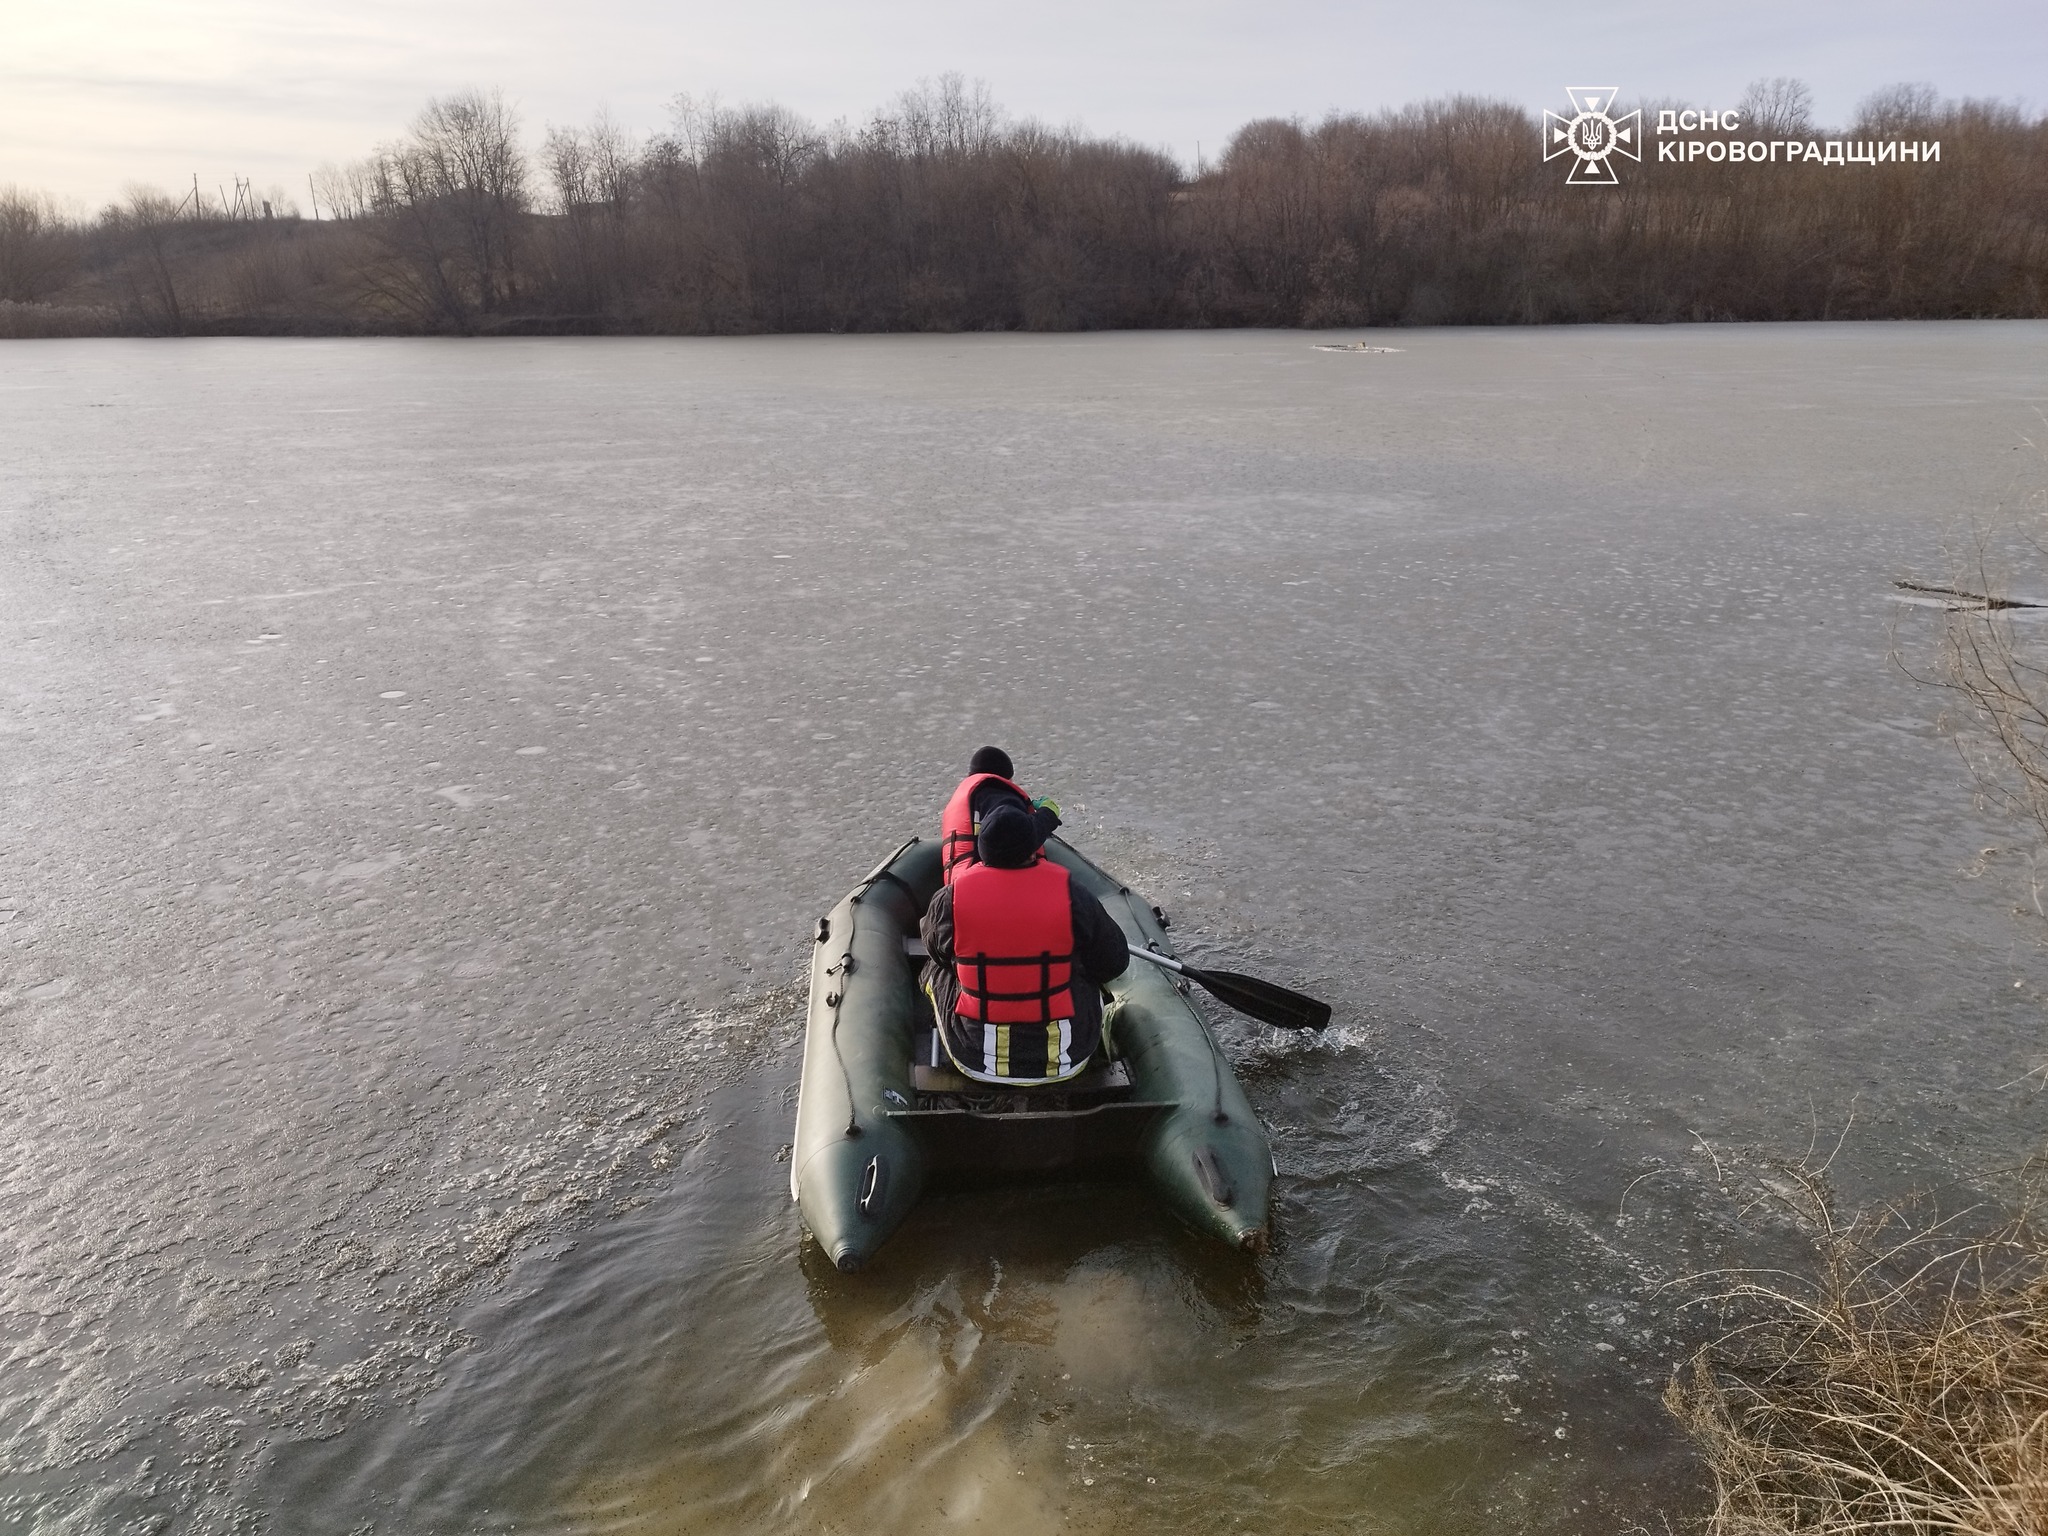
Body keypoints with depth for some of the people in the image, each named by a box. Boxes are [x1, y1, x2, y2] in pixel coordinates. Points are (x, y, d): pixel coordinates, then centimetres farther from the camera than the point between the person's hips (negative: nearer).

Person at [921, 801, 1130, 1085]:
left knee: (936, 968, 25)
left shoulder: (949, 900, -11)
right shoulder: (1072, 895, -12)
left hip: (973, 1059, 0)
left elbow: (937, 952, 10)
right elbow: (1114, 962, 2)